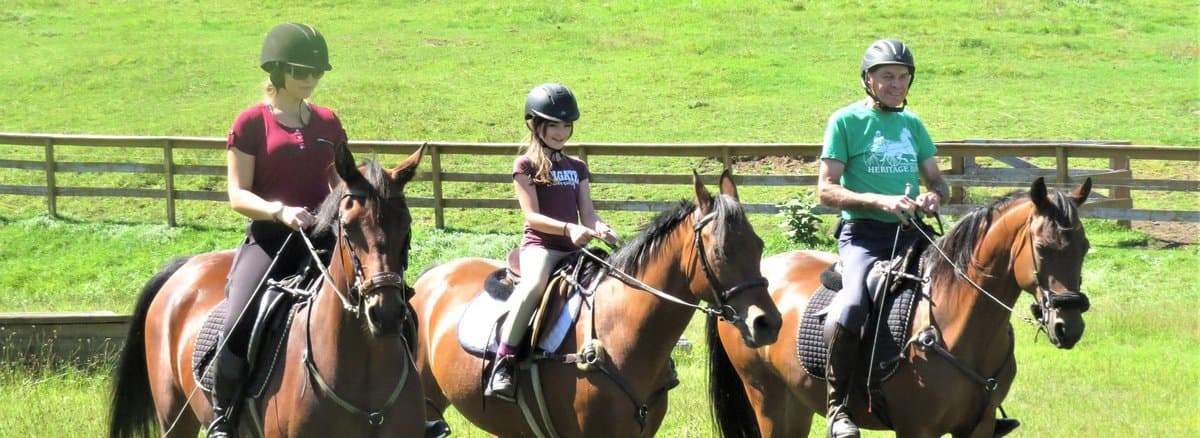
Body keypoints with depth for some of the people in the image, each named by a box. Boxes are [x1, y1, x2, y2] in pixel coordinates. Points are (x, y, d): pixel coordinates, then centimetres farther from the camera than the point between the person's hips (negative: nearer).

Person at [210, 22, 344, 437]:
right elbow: (238, 194, -4)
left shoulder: (327, 124, 14)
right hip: (268, 239, -4)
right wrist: (280, 211, -21)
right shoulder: (252, 123, 0)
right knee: (237, 325, -27)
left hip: (322, 238, 4)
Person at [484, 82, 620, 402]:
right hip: (540, 245, -6)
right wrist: (567, 228, -23)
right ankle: (502, 364, -38)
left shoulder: (577, 168, 20)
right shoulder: (526, 166, 3)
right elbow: (532, 216, -7)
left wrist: (600, 229, -13)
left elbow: (587, 214, 11)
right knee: (535, 284, -38)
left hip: (575, 249, 6)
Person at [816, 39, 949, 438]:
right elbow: (827, 190, -5)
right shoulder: (846, 121, 0)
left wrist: (933, 197, -3)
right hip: (862, 233, -6)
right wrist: (880, 201, -18)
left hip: (911, 233, 6)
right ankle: (837, 405, -19)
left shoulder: (913, 124, 17)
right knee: (852, 306, -33)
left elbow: (936, 180, 22)